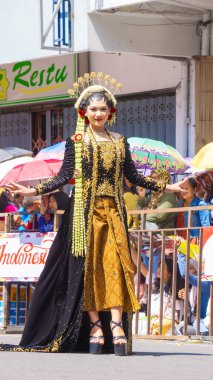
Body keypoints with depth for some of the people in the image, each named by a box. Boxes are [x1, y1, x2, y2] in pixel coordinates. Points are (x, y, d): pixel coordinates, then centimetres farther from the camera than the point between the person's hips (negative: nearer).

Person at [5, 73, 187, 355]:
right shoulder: (76, 141, 4)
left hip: (113, 211, 2)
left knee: (116, 264, -9)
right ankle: (95, 326, -3)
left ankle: (116, 326, -13)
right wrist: (33, 191, -10)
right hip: (86, 211, -2)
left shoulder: (119, 142, 12)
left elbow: (132, 176, 16)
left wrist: (165, 187, 17)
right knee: (87, 265, -5)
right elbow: (65, 176, 0)